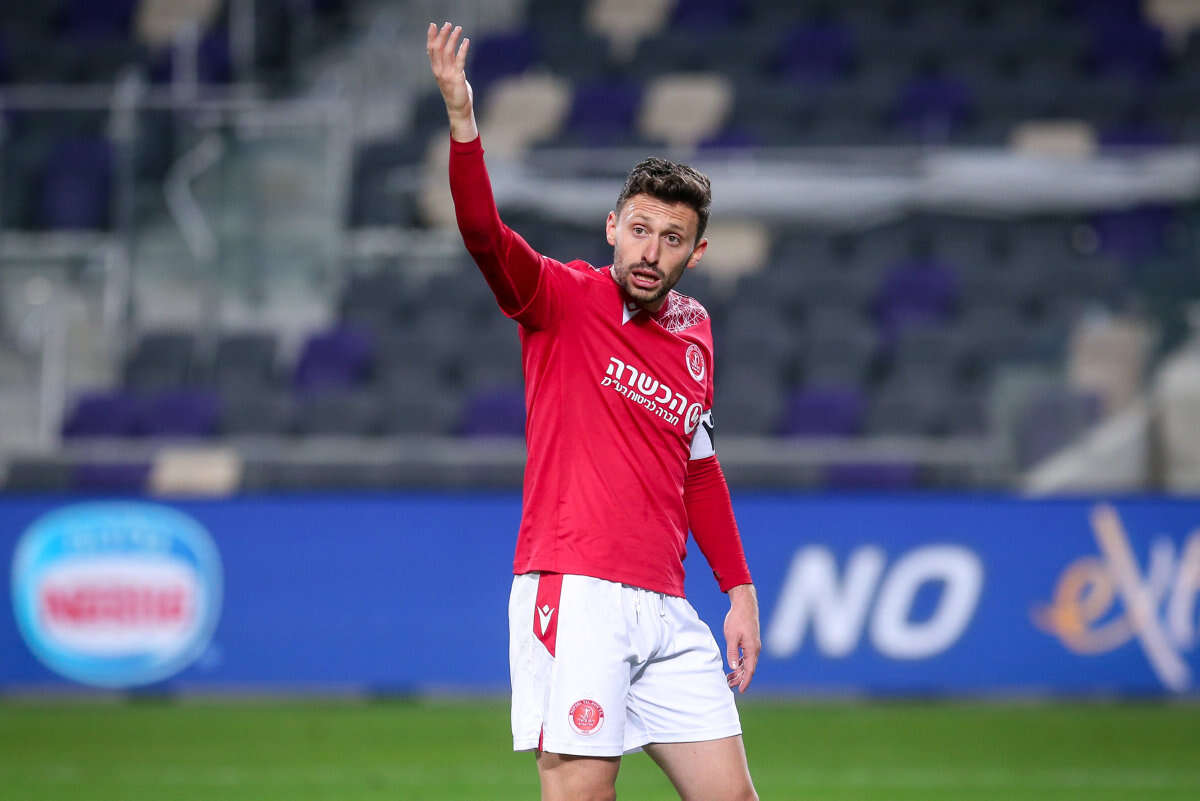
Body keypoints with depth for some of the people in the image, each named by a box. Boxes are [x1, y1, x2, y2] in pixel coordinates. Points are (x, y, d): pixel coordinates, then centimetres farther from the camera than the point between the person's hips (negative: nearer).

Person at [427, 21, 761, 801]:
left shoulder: (694, 329, 16)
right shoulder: (563, 299, -1)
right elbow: (485, 234, -20)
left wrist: (740, 588, 21)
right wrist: (463, 124, -36)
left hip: (664, 611, 6)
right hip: (575, 592, -6)